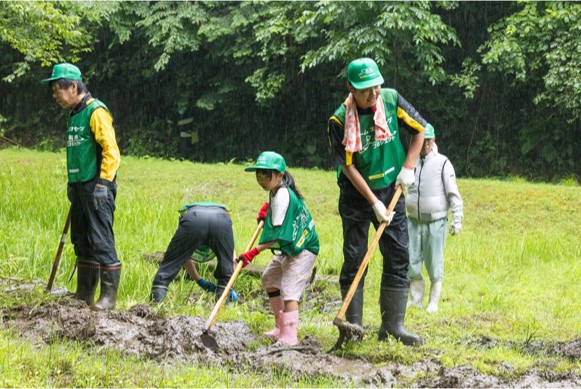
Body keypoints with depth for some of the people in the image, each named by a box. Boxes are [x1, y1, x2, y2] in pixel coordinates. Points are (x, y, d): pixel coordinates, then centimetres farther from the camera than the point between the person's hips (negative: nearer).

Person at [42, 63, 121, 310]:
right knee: (81, 242, 12)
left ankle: (109, 296, -4)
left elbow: (111, 151, -17)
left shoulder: (96, 111, -11)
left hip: (97, 187, -9)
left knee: (101, 241, -9)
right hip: (80, 188, 9)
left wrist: (104, 183, -20)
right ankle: (84, 295, 19)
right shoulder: (73, 114, 17)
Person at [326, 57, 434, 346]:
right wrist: (374, 203, -18)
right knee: (354, 258, 0)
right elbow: (348, 167, -16)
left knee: (398, 256, 0)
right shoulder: (339, 120, -17)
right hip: (356, 195, -3)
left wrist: (408, 167, -4)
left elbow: (420, 129, 5)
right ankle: (353, 325, 7)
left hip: (390, 189, 3)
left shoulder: (391, 100, -8)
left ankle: (393, 325, 5)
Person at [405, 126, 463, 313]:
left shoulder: (442, 163, -6)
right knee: (411, 262, 4)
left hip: (435, 222, -4)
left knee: (434, 263, 1)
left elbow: (453, 193, -7)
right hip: (413, 220, 4)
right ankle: (415, 299, 17)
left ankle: (434, 302, 13)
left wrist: (457, 219, -13)